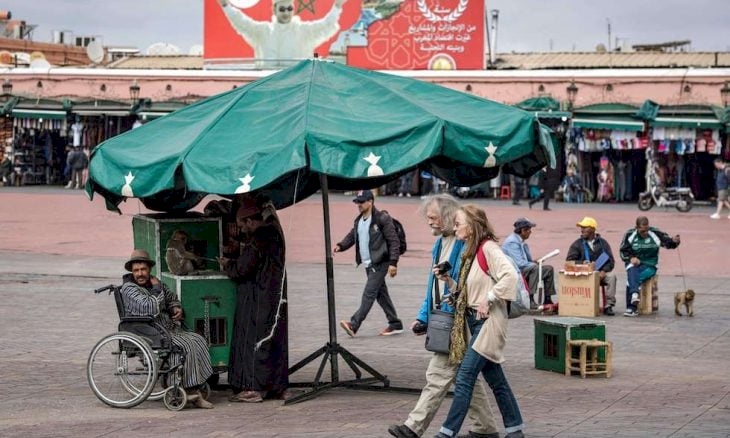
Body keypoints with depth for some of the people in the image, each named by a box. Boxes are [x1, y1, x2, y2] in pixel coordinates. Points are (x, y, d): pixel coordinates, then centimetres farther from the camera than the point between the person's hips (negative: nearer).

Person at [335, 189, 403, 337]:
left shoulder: (382, 219, -12)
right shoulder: (359, 221, 12)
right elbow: (351, 236, 19)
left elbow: (394, 241, -14)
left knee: (369, 293, -12)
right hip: (368, 264, 9)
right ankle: (395, 324, 21)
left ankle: (354, 324, -18)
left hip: (380, 264, -9)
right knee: (381, 294, 12)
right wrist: (340, 246, -2)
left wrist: (393, 262, -19)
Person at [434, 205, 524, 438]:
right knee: (495, 380, 13)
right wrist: (447, 280, 1)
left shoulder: (488, 248, -13)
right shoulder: (470, 252, 14)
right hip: (475, 322, 10)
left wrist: (489, 299, -22)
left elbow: (510, 276, -27)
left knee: (464, 377, -9)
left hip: (488, 322, -10)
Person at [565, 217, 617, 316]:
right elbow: (569, 260, 2)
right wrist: (582, 263, -18)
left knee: (611, 276, -29)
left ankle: (608, 306, -23)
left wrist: (604, 271, -14)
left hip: (601, 273, 1)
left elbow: (611, 260, 6)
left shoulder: (602, 243, 12)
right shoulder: (577, 244, 10)